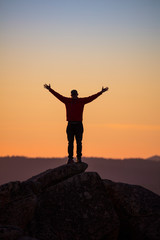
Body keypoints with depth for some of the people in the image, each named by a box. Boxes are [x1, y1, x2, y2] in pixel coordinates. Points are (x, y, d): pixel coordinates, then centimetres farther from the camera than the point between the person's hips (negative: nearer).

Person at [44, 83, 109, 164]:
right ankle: (70, 158, 2)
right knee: (70, 143, 0)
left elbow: (92, 97, 5)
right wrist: (50, 89, 14)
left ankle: (79, 158, 4)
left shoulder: (81, 101, 6)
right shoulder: (67, 101, 10)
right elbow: (58, 95, 14)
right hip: (70, 125, 1)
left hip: (79, 125, -1)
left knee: (79, 143, 0)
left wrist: (101, 92, 2)